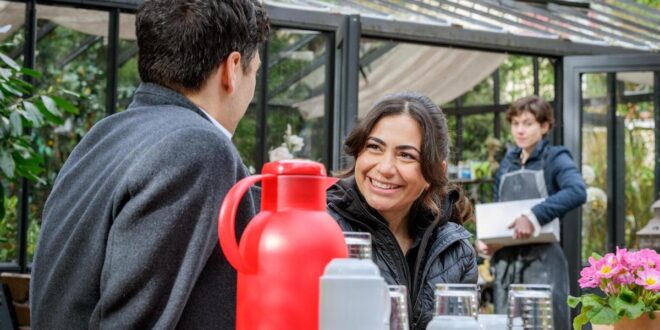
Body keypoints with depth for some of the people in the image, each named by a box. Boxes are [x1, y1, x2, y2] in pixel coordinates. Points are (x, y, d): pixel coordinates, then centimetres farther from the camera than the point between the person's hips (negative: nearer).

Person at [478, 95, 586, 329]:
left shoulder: (555, 158, -2)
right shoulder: (507, 163, 15)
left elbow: (577, 192, -22)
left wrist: (534, 216, -29)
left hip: (542, 261, -6)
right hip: (506, 261, 6)